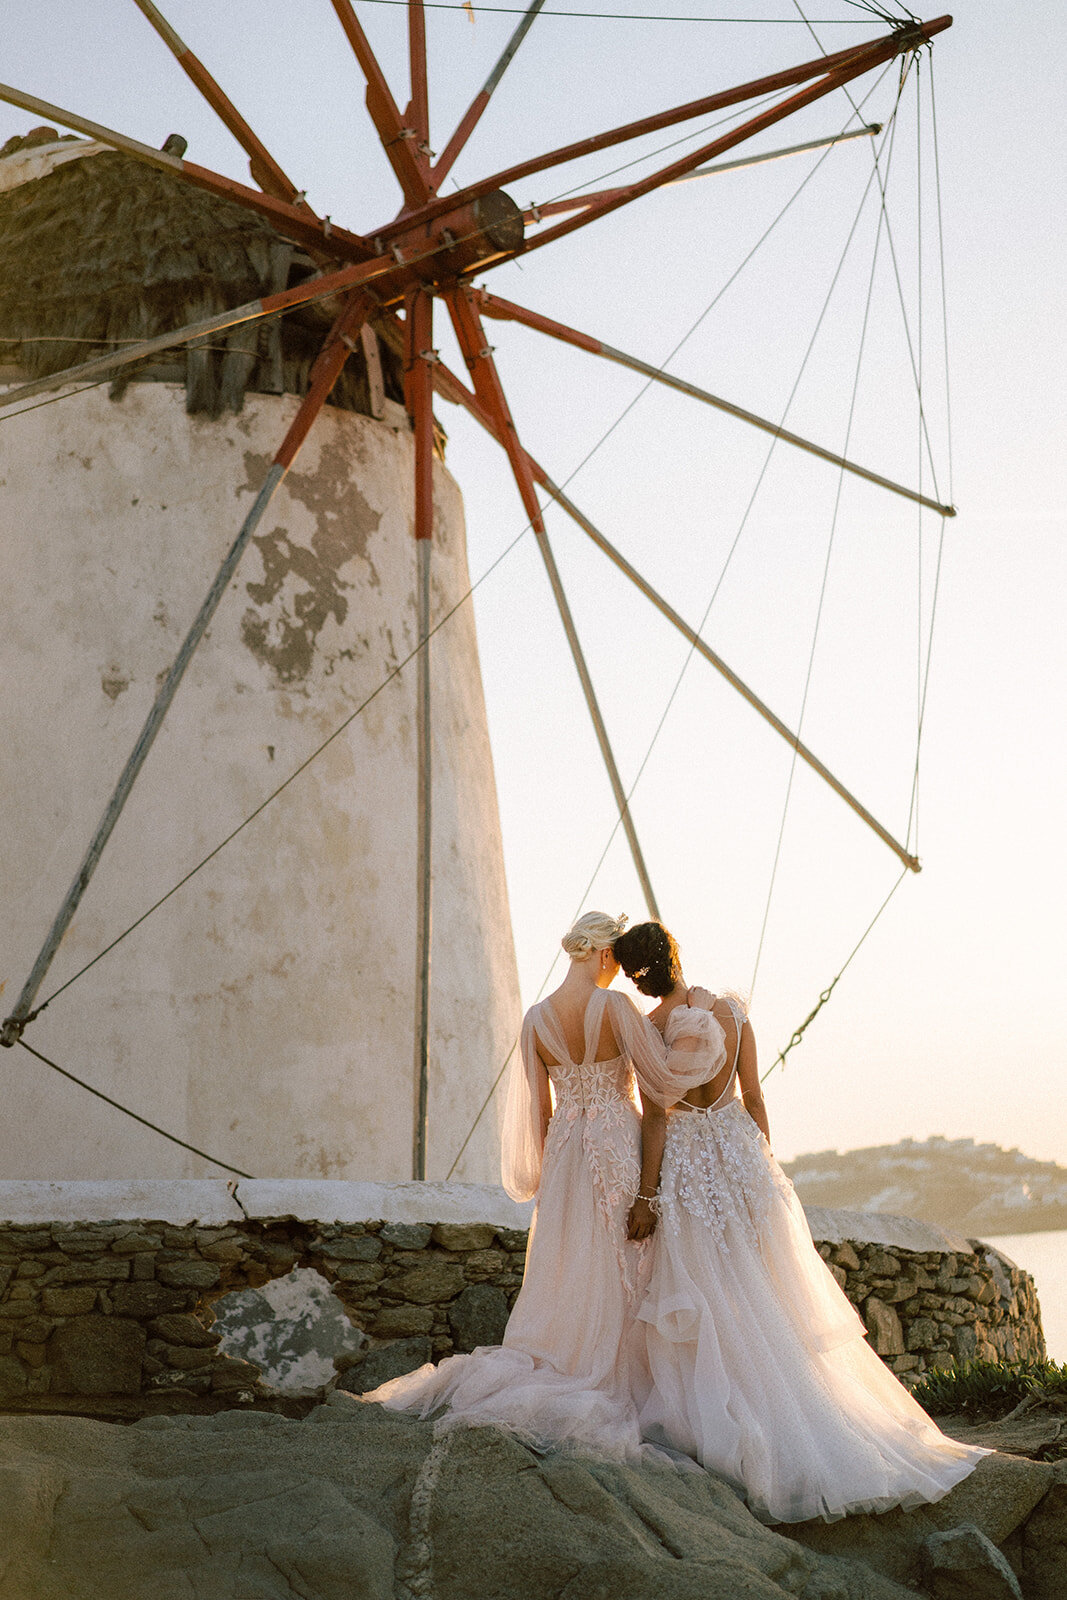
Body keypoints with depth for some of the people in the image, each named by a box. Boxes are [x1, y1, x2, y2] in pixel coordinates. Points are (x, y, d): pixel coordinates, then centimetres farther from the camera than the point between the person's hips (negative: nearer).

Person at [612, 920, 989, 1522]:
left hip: (684, 1166, -4)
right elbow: (754, 1099, 2)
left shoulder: (646, 1030, -13)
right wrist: (765, 1165, 13)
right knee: (768, 1299, 13)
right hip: (740, 1153, 4)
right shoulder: (731, 1011, -3)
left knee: (709, 1299, 5)